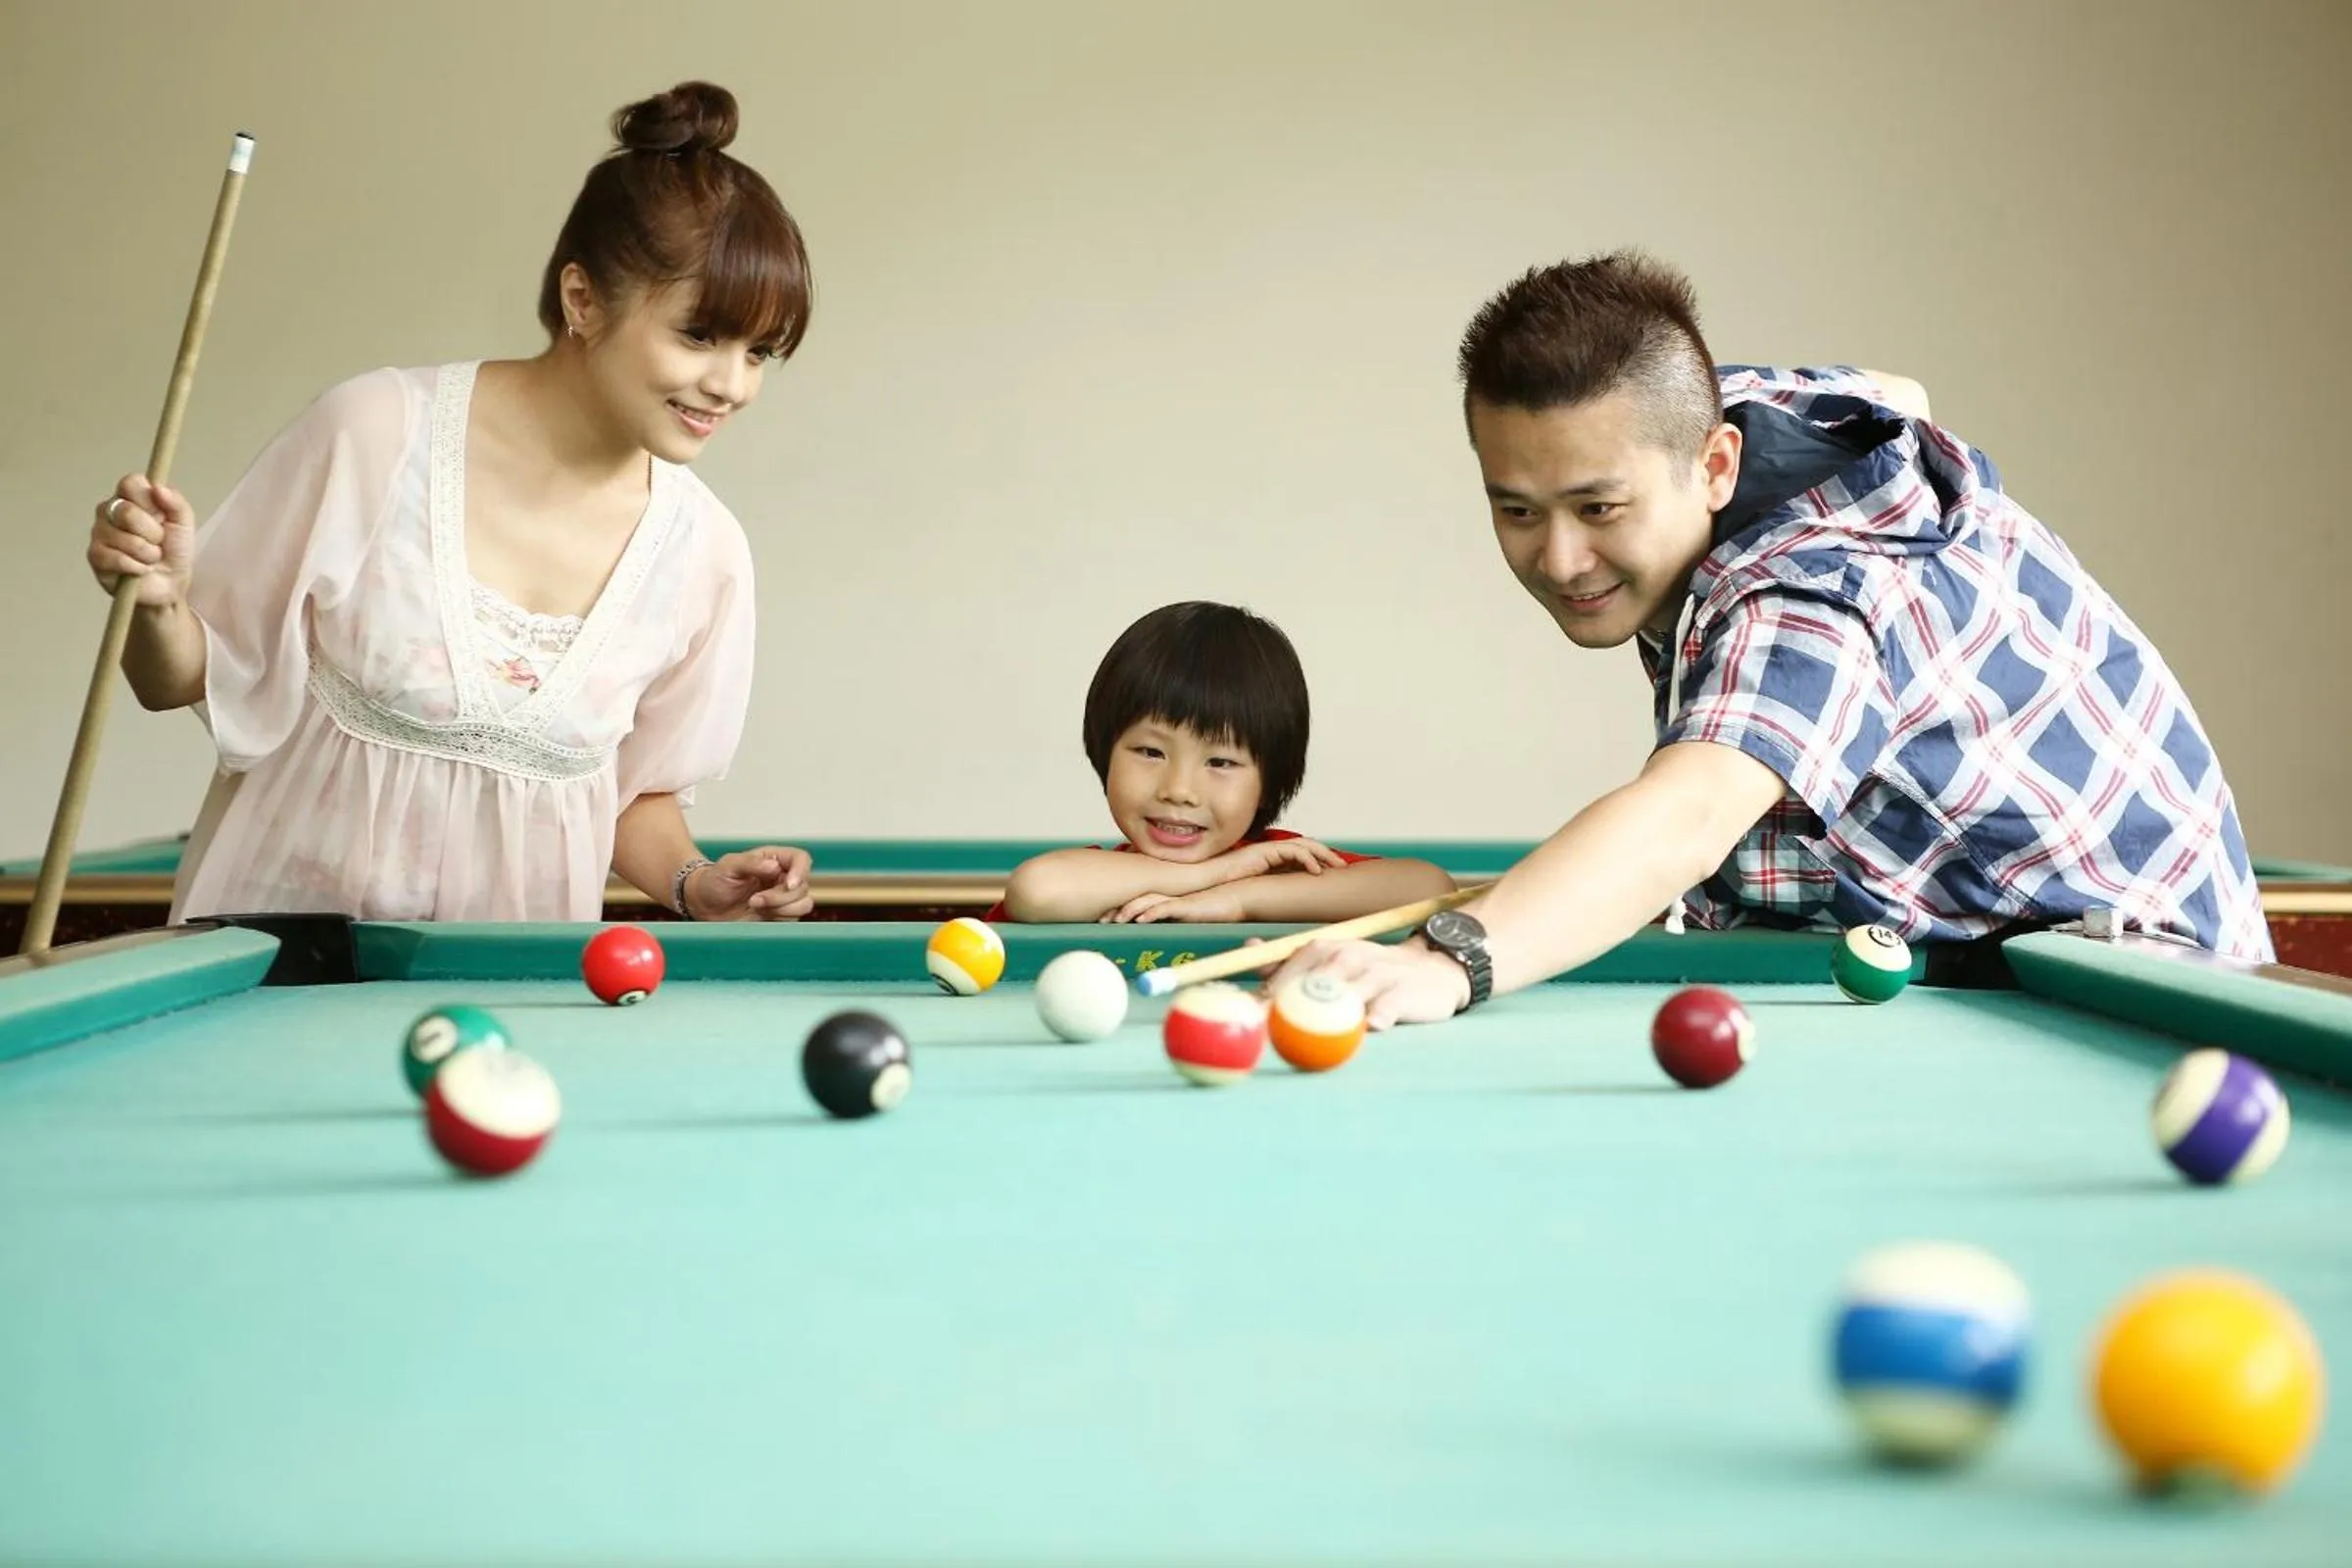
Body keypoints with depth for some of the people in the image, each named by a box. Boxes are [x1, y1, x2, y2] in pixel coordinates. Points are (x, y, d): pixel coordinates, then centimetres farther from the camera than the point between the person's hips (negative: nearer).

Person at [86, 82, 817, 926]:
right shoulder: (377, 431, -12)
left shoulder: (706, 552, -5)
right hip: (280, 939, -2)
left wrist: (698, 886, -9)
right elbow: (193, 680, -1)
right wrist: (159, 602, -20)